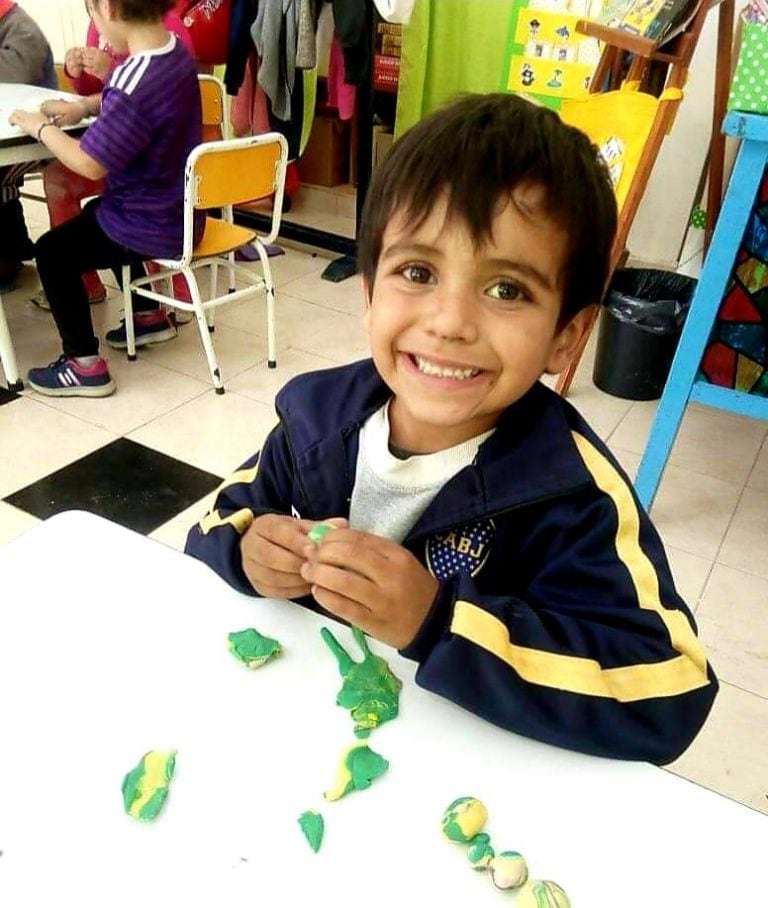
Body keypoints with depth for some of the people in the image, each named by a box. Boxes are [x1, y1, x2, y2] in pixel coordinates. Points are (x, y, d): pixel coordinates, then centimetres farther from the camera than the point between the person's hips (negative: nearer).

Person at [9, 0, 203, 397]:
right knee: (97, 215, 34)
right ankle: (149, 314, 42)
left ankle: (85, 366, 10)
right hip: (179, 211, 9)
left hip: (154, 228, -9)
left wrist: (42, 127, -8)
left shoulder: (135, 81, -30)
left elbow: (90, 164, -24)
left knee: (52, 252, 5)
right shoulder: (174, 49, -2)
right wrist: (86, 105, 5)